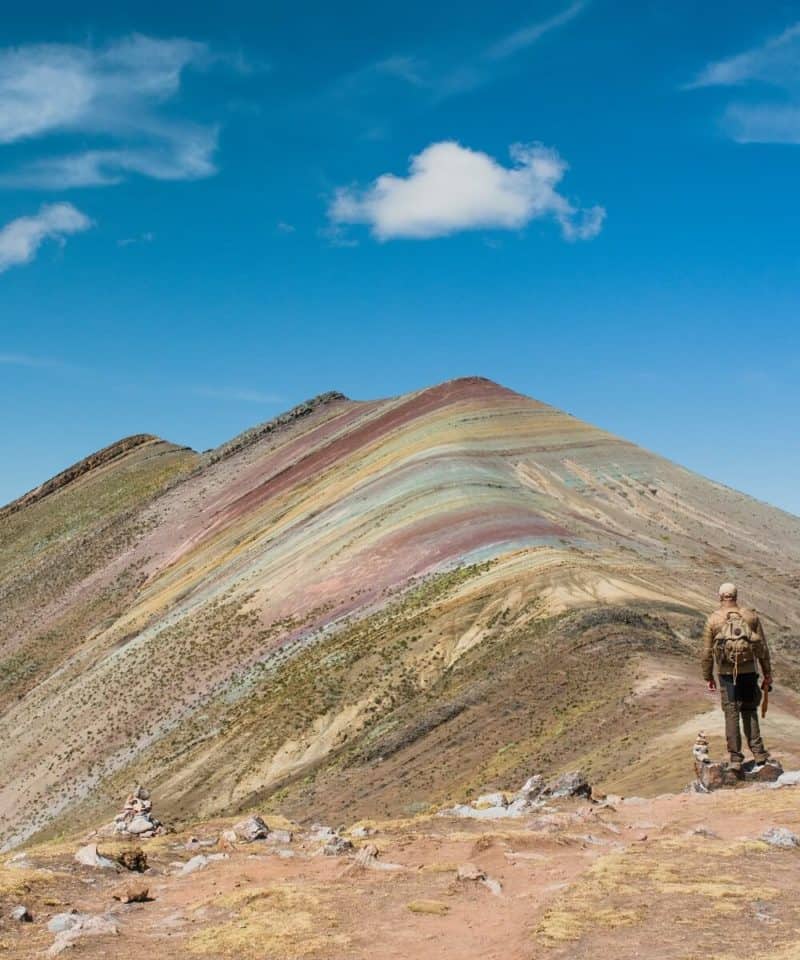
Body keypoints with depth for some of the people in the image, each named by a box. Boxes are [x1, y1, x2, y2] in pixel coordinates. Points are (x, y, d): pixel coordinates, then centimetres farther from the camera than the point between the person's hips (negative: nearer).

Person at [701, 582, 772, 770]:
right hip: (749, 670, 1)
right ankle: (758, 752, 8)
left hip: (726, 673, -1)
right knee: (749, 711, 14)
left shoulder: (713, 620, -1)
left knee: (731, 714, 3)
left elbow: (707, 651, 0)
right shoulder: (751, 616, 2)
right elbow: (763, 648, 4)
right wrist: (767, 673, 10)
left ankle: (735, 758, 3)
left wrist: (708, 677, 8)